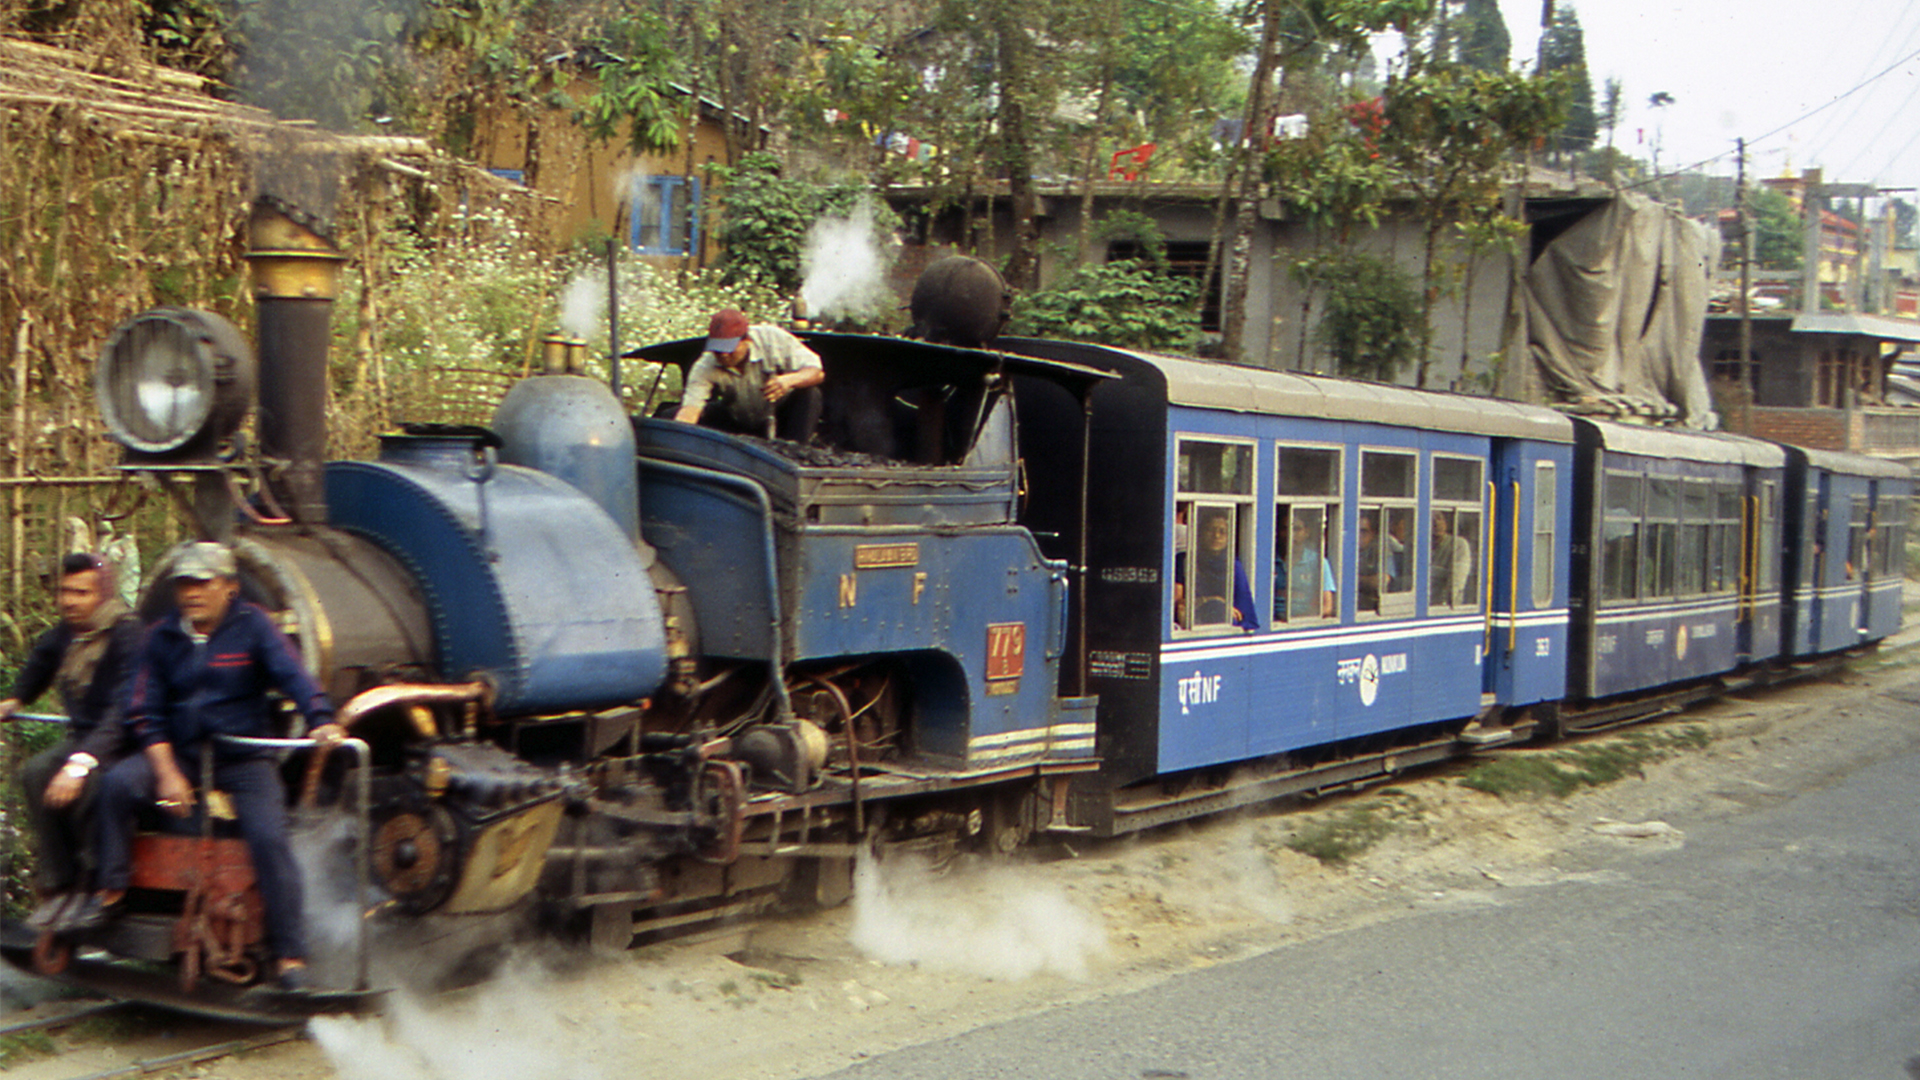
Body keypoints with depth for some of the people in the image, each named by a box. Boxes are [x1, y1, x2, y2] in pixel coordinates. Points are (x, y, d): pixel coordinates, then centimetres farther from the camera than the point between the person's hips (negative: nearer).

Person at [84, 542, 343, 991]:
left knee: (269, 838, -21)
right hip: (179, 753, 3)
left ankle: (291, 954, -14)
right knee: (118, 784, -22)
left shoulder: (252, 625, -6)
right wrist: (166, 773, -9)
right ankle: (111, 891, -5)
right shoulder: (162, 636, 3)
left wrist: (320, 720, -38)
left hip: (244, 757, -3)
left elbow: (293, 676, -19)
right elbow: (145, 712, 3)